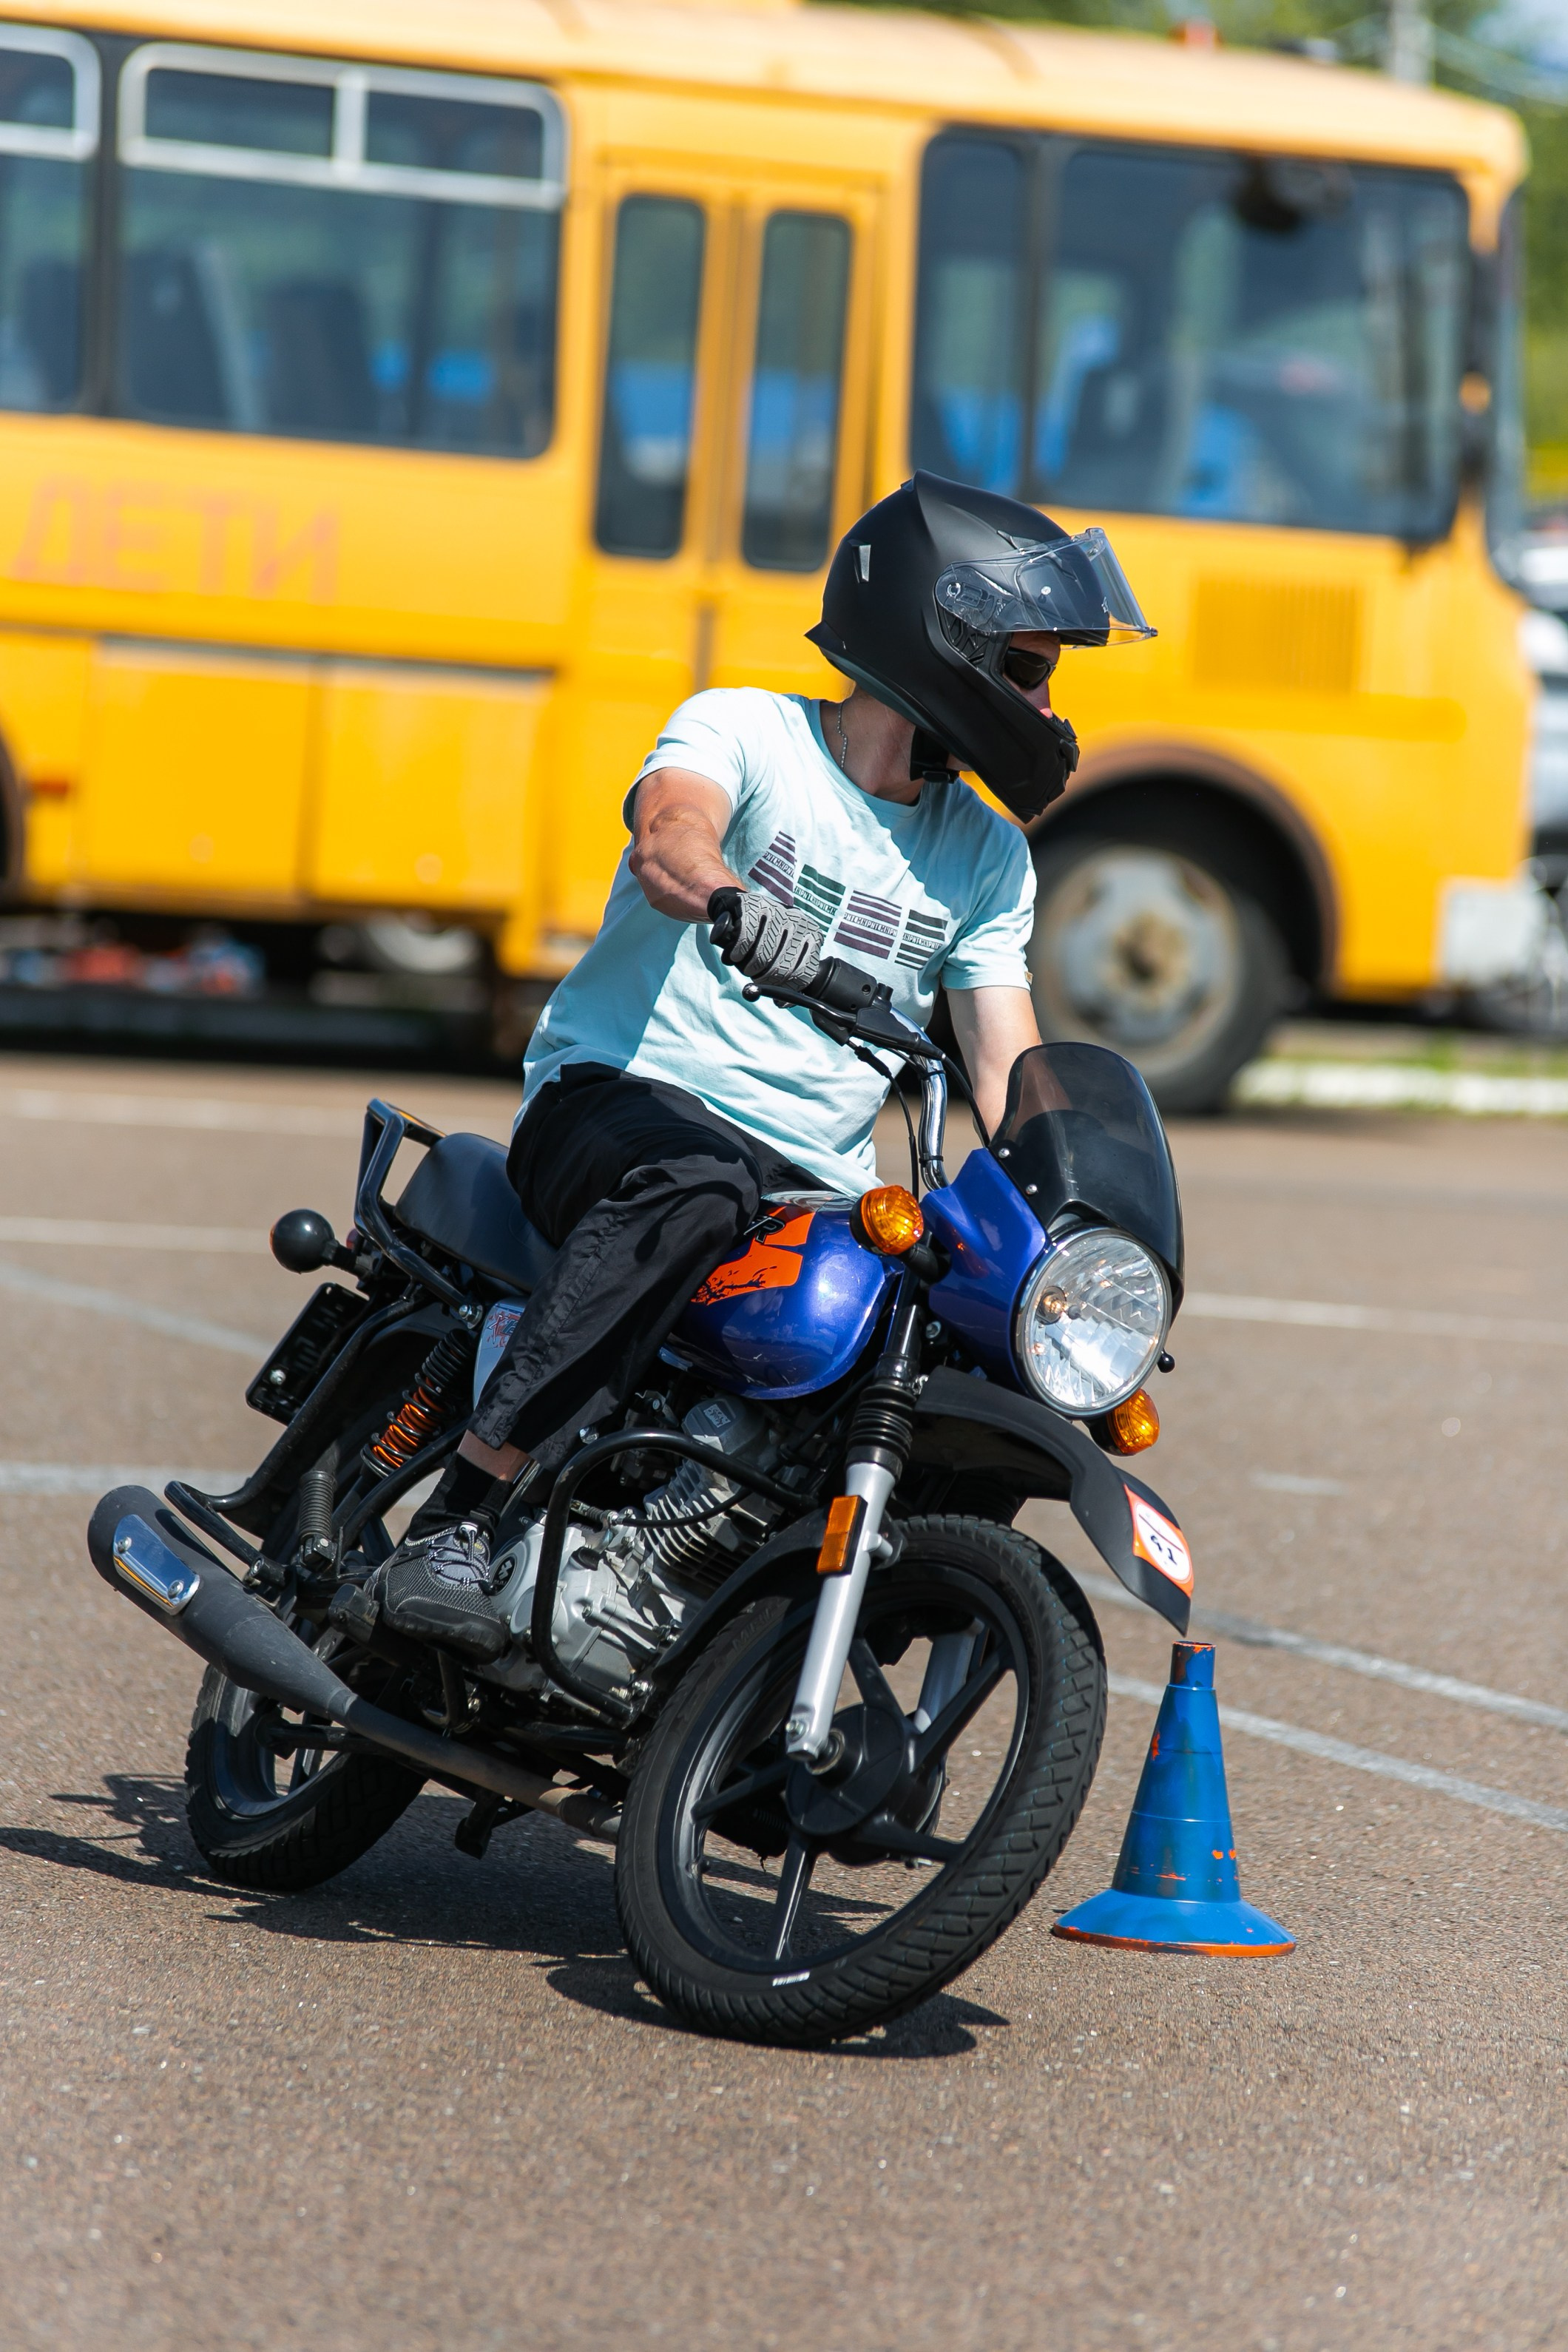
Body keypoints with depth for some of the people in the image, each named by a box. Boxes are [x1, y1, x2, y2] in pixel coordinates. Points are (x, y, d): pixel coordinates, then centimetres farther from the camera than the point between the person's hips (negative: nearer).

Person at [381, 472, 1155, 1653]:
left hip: (817, 1190, 6)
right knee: (692, 1186, -41)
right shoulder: (745, 730, -2)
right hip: (618, 1097, -6)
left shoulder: (987, 859, 16)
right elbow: (670, 835, -25)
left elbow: (1011, 1069, 9)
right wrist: (732, 903, -48)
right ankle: (457, 1522, -42)